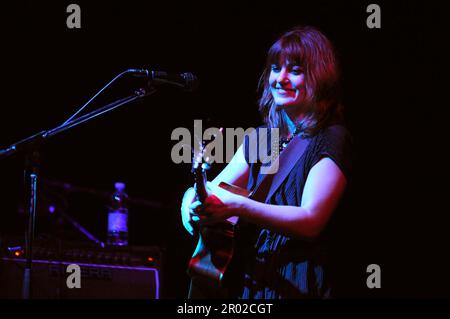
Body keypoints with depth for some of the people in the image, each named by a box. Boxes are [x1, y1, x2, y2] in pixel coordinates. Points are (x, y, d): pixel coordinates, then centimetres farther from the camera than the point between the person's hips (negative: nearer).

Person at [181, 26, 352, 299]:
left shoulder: (332, 139, -8)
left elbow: (311, 221, -18)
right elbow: (215, 189, 12)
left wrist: (237, 206, -29)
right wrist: (194, 198, -12)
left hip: (296, 284, -6)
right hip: (248, 277, 6)